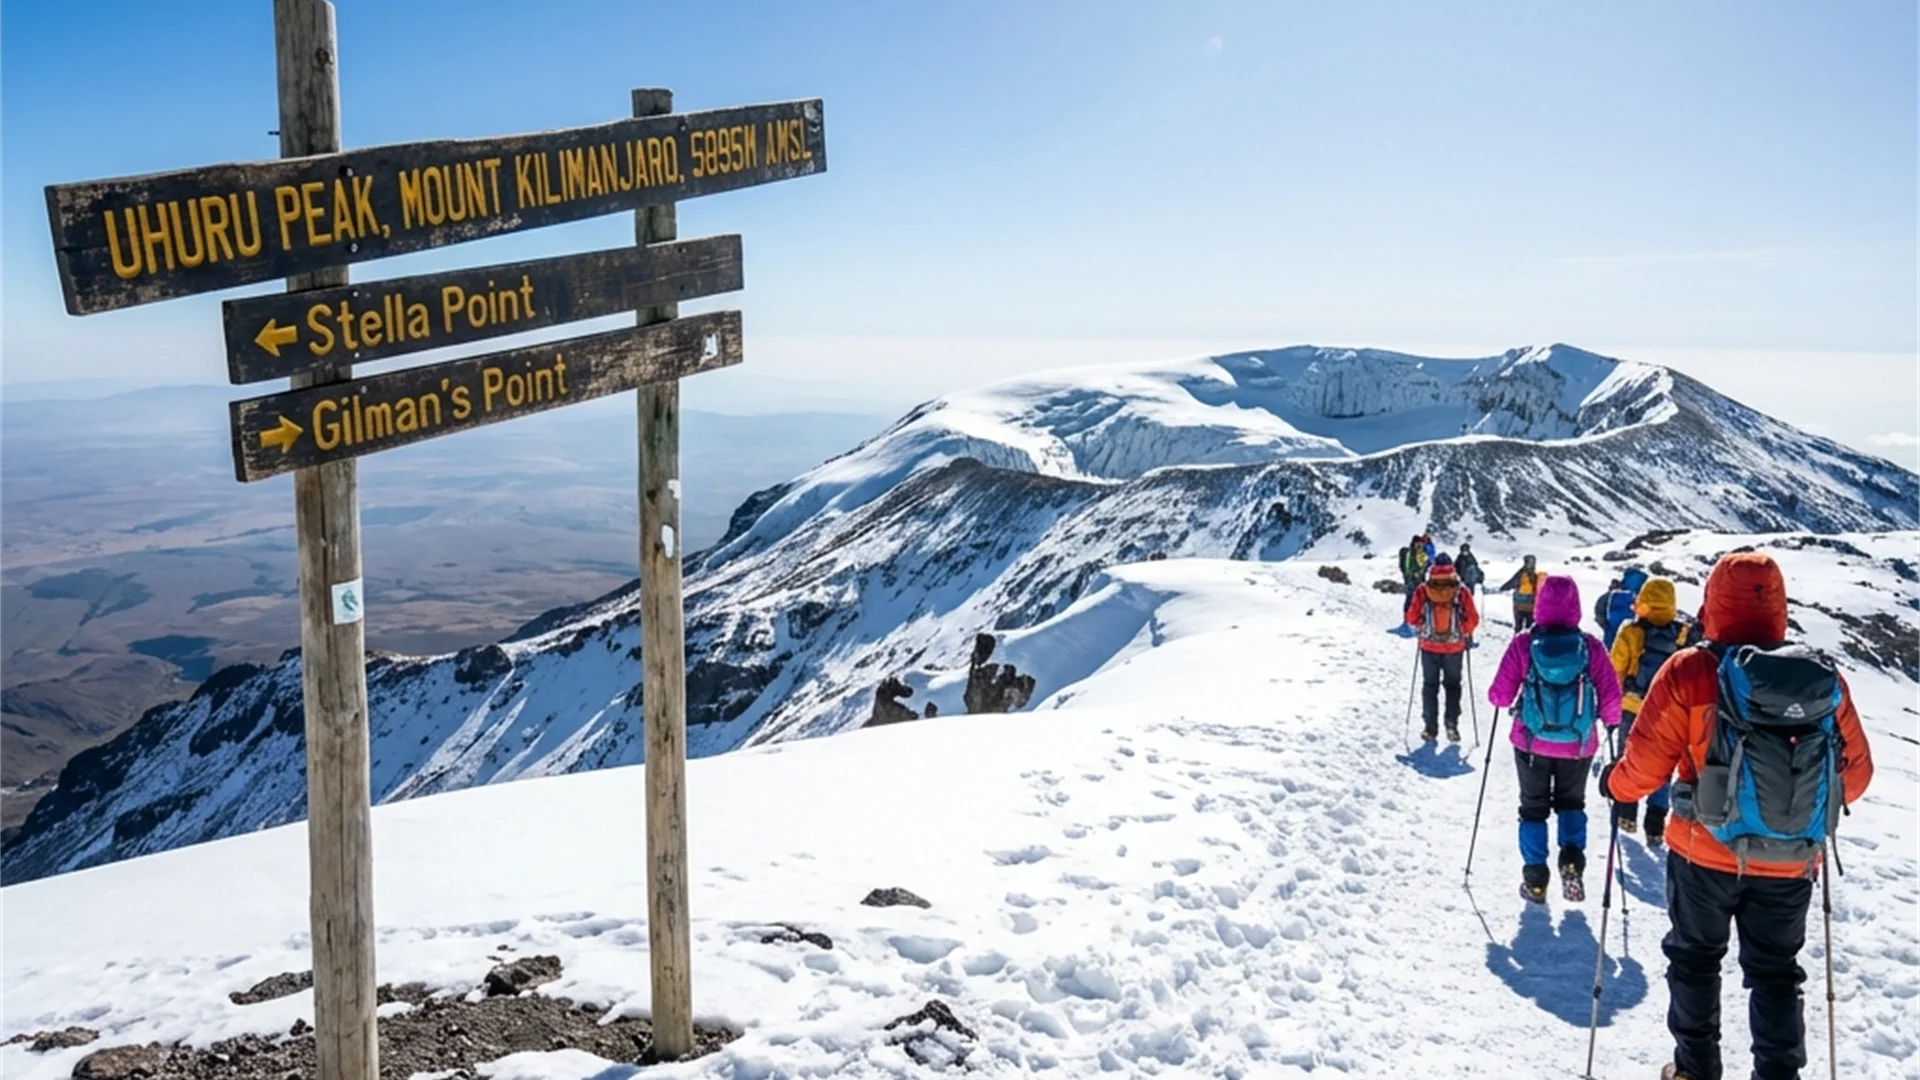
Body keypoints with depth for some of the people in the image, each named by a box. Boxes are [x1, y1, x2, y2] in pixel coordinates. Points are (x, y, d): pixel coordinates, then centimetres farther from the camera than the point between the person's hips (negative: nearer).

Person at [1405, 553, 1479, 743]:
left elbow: (1412, 618, -8)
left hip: (1429, 646, 0)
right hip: (1454, 647, 0)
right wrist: (1466, 634, 10)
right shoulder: (1462, 593, -9)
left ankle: (1431, 728, 10)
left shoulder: (1422, 591, -9)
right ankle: (1452, 724, 6)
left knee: (1430, 686, 12)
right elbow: (1473, 620, -9)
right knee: (1452, 685, 15)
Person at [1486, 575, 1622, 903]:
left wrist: (1498, 697, 12)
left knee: (1534, 808, 17)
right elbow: (1611, 697, -8)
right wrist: (1611, 721, 13)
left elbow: (1501, 695, -11)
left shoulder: (1523, 643, -13)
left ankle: (1536, 880, 16)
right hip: (1578, 744, 1)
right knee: (1571, 802, 24)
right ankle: (1572, 859, 3)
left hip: (1532, 743, -1)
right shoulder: (1590, 646, -11)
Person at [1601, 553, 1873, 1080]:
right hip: (1792, 863, 2)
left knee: (1695, 958, 18)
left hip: (1706, 854, -2)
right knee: (1775, 970, 19)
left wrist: (1615, 783, 8)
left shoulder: (1690, 673, -16)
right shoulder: (1824, 679, -6)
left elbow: (1645, 766, -13)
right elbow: (1856, 772, 4)